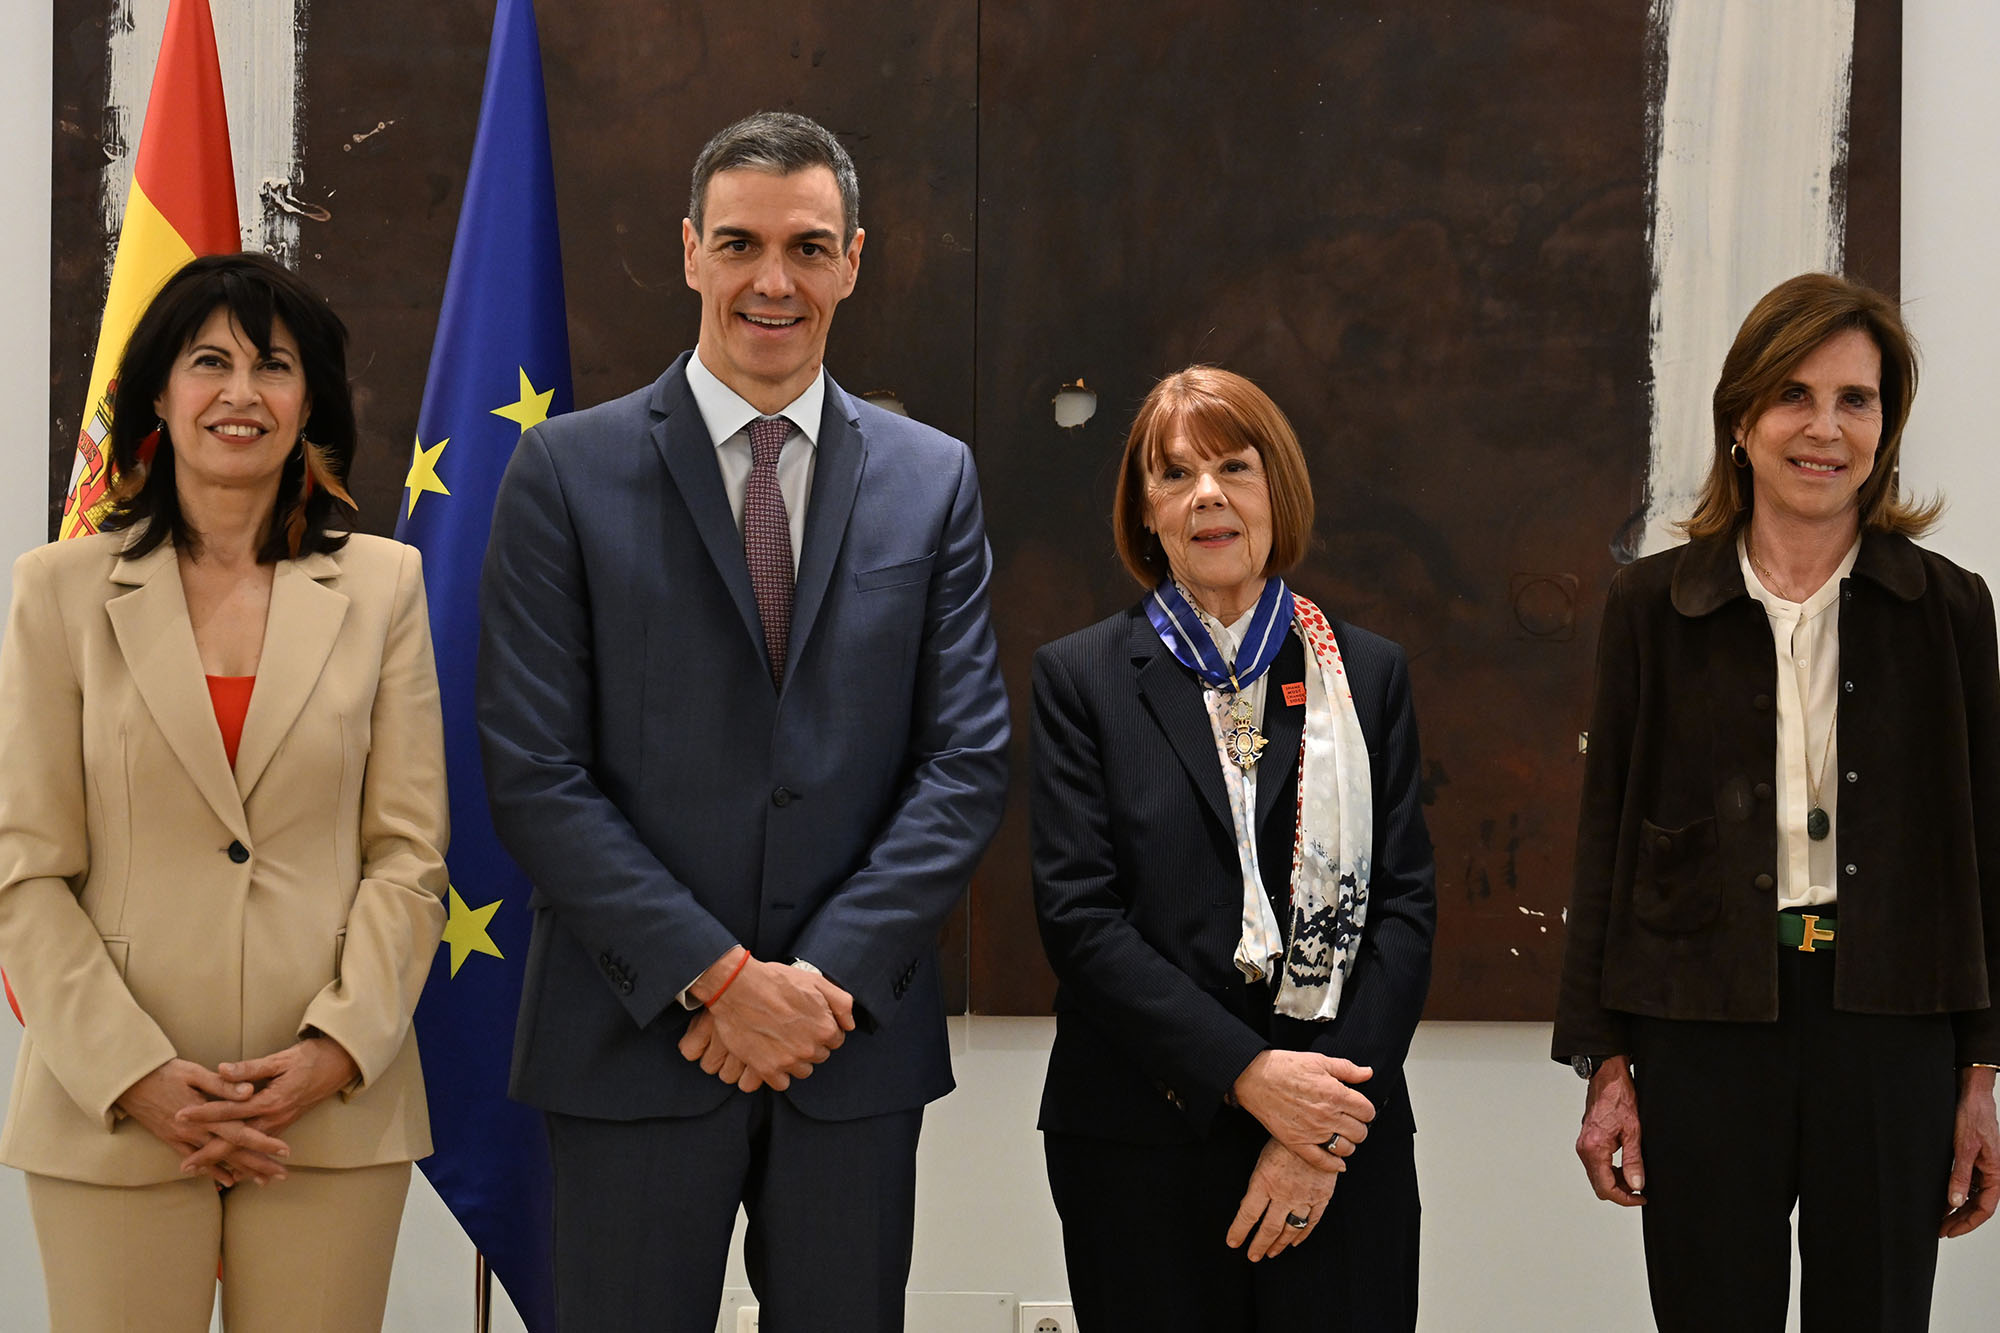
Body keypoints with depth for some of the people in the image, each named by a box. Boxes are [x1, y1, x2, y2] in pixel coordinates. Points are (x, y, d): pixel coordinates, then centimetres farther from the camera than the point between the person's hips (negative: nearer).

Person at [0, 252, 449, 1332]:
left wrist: (337, 1050, -9)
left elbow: (409, 855, 4)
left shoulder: (383, 586, 7)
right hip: (115, 1113, -1)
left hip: (333, 1109, 1)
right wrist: (139, 1074, -10)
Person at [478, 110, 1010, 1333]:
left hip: (856, 1044, 2)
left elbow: (969, 761, 2)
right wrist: (719, 978, -12)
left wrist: (828, 977, -10)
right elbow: (535, 775, -6)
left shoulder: (933, 480, 7)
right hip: (637, 1042, -2)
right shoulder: (567, 474, 0)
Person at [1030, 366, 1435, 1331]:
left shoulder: (1369, 674, 9)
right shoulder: (1083, 676, 4)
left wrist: (1325, 1125, -9)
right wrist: (1246, 1071, -14)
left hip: (1340, 1143, 1)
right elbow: (1077, 914, -5)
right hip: (1141, 1149, -1)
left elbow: (1406, 904, 2)